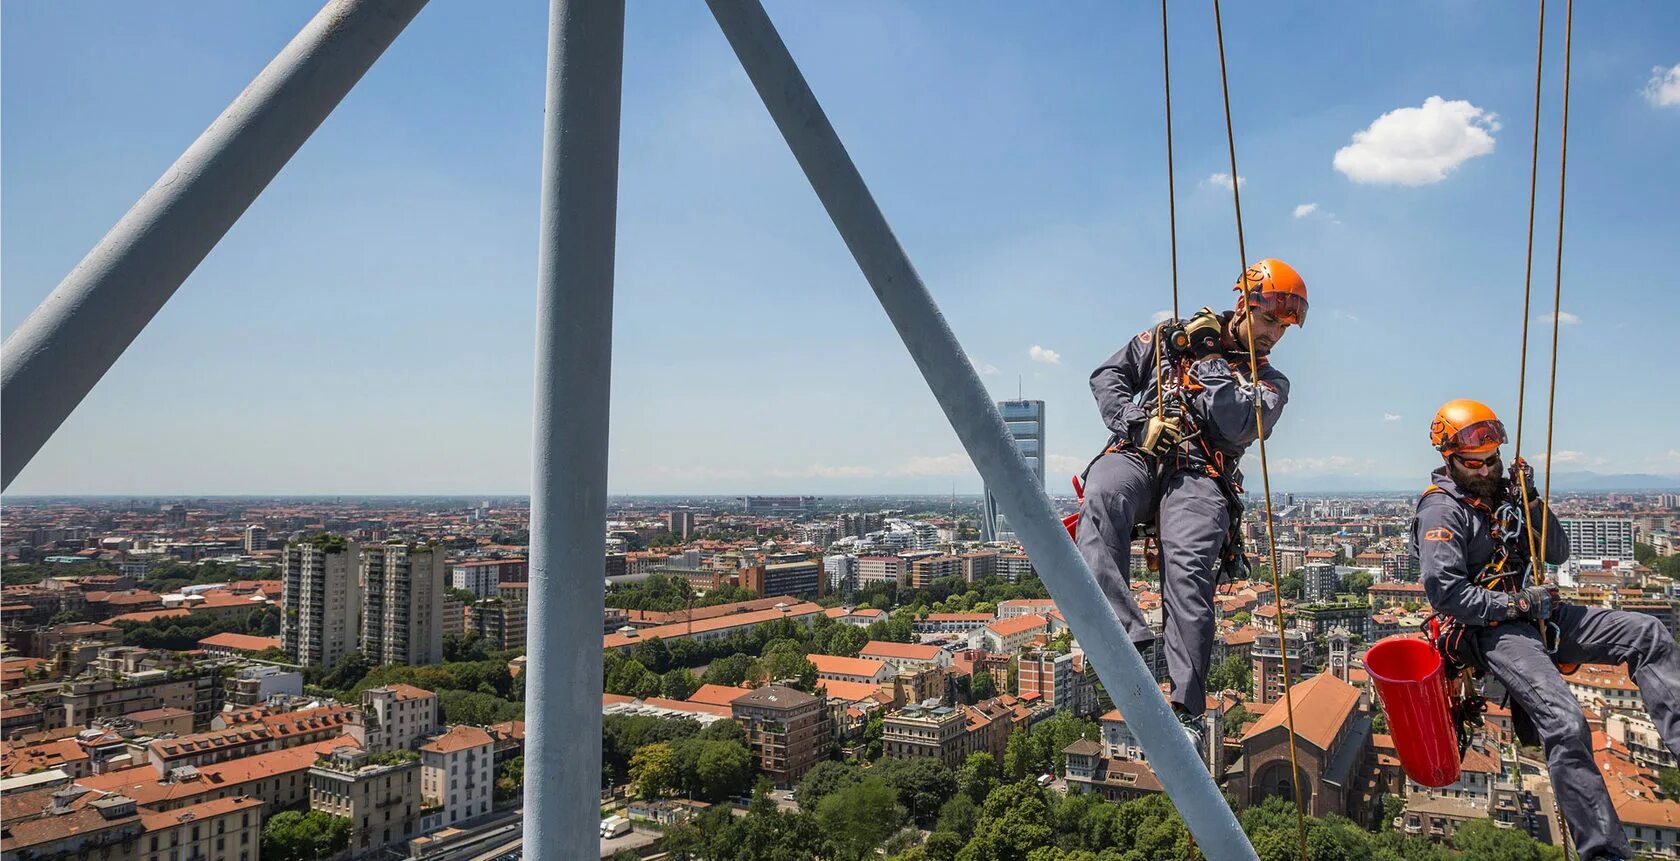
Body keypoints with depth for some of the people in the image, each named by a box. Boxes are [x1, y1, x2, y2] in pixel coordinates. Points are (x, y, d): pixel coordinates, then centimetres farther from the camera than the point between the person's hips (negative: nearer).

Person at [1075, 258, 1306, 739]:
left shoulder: (1270, 383, 22)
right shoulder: (1173, 338, 23)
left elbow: (1242, 427, -1)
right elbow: (1108, 375, 16)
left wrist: (1209, 371, 1)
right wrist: (1128, 418, -1)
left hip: (1200, 475, 0)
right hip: (1136, 456, 0)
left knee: (1190, 565, -28)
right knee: (1101, 499, -37)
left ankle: (1187, 707, -26)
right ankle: (1124, 634, -48)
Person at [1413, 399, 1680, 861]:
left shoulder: (1504, 489, 13)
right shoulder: (1441, 509, -11)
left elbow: (1558, 554, 12)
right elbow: (1445, 594, -19)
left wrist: (1531, 500, -1)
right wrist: (1516, 604, -18)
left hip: (1538, 616, 9)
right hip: (1491, 631, -8)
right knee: (1565, 723, -25)